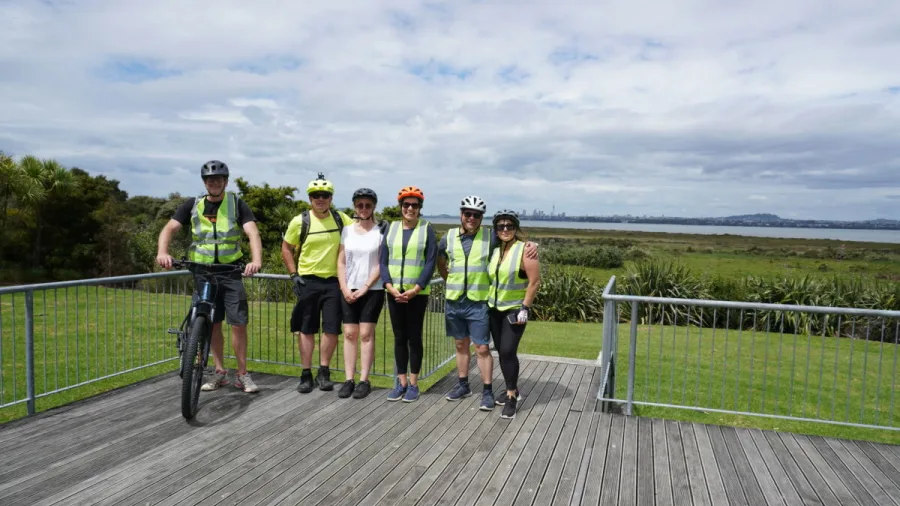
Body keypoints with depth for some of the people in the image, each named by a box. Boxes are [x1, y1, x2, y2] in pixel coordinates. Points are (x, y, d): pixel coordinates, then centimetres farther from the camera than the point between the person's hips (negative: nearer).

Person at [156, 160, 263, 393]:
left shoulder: (237, 204, -1)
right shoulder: (193, 205, 5)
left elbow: (253, 233, -14)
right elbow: (170, 228, -4)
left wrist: (256, 260, -32)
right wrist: (162, 252, -25)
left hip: (230, 271, -2)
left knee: (238, 323, -4)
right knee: (213, 323, 9)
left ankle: (242, 374, 8)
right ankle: (220, 372, 21)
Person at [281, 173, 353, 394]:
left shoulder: (341, 219, 1)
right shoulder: (300, 221, -3)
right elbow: (286, 248, 6)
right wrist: (293, 274, -1)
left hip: (334, 281, 1)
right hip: (308, 282, -1)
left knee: (332, 329, 2)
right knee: (306, 329, 4)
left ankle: (324, 372, 18)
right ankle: (306, 374, 14)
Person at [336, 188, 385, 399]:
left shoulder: (381, 231, -1)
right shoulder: (347, 230, 8)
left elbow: (381, 264, -5)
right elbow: (341, 262, 7)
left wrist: (365, 287, -10)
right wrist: (344, 288, -4)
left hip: (372, 290, -3)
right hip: (349, 290, 3)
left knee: (366, 334, -2)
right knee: (349, 334, 3)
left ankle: (364, 381, 4)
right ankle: (349, 380, 7)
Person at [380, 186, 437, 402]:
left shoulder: (427, 229, -1)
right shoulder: (391, 228, 7)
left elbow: (430, 263, -7)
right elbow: (383, 260, 4)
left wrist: (414, 290, -15)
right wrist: (390, 287, -11)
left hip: (417, 293, -3)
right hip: (394, 292, 3)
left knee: (414, 337, 3)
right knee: (399, 337, 9)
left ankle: (413, 384, 13)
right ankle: (401, 382, 18)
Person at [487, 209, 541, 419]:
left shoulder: (525, 250, -13)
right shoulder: (494, 250, 6)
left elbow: (534, 281, -15)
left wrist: (525, 308, -17)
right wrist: (487, 301, 11)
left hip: (515, 310, -6)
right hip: (494, 309, 6)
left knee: (508, 351, -11)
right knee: (501, 352, 11)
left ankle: (511, 397, 2)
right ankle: (513, 390, 28)